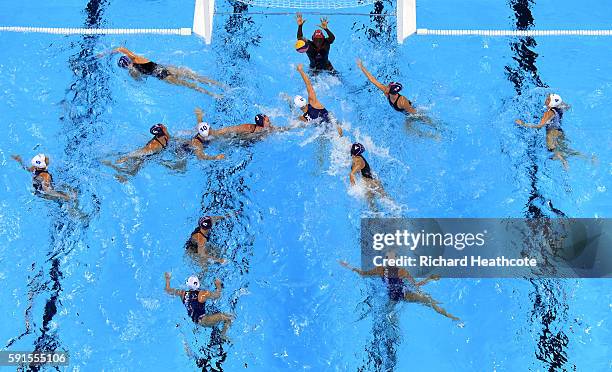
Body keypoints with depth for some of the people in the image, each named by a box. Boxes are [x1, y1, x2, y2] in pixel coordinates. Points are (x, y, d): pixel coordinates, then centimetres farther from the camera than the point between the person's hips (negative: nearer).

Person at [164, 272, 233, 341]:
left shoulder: (183, 294, -7)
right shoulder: (203, 294, -24)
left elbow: (168, 290, 10)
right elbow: (217, 295, -8)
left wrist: (168, 279, 23)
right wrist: (218, 285, 6)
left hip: (193, 319, 9)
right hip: (202, 320, -9)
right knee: (228, 318, -10)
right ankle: (223, 336, 6)